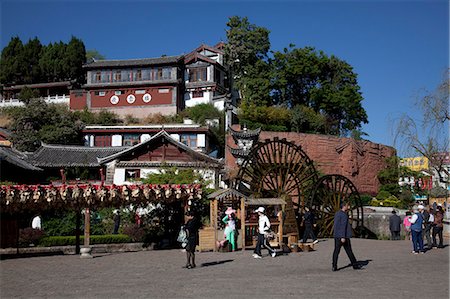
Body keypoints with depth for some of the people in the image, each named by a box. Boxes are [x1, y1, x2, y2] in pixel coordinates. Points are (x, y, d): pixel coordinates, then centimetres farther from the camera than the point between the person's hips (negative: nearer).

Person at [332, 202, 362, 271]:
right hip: (344, 236, -7)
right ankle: (355, 265, 14)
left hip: (337, 236, 7)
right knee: (349, 251, 4)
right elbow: (343, 226, -19)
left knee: (336, 251, 3)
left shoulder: (337, 214, 13)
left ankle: (334, 266, -2)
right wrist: (343, 237, -21)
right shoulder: (344, 215, -13)